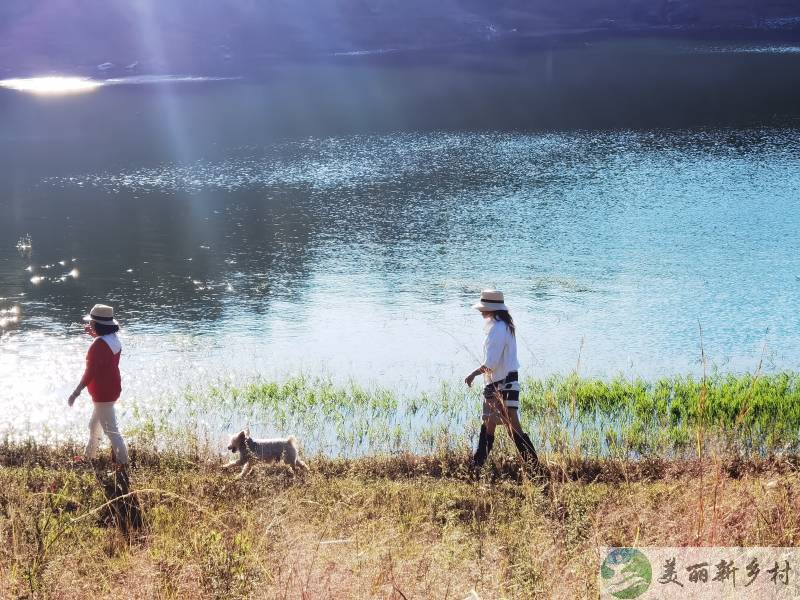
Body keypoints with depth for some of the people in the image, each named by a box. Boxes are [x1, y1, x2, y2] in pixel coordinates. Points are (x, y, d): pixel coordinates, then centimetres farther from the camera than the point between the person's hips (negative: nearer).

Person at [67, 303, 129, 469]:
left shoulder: (99, 345, -24)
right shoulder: (113, 339, 5)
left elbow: (90, 371, -28)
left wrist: (77, 392, -25)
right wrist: (94, 334, 24)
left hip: (103, 393, -10)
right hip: (112, 388, 10)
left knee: (111, 430, -4)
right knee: (94, 425, 24)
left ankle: (123, 463, -1)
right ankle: (90, 456, 38)